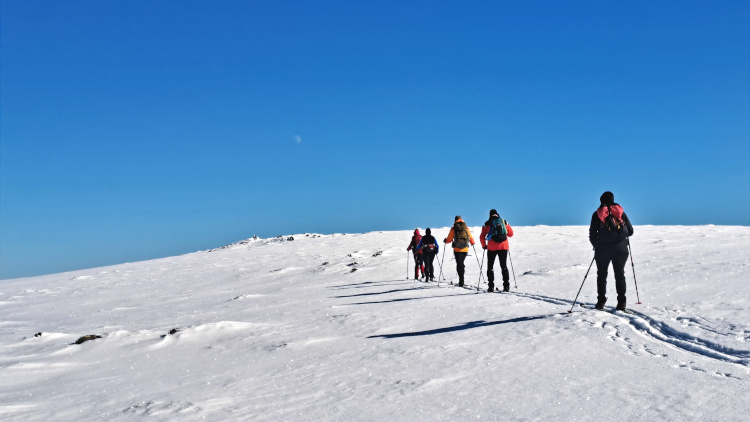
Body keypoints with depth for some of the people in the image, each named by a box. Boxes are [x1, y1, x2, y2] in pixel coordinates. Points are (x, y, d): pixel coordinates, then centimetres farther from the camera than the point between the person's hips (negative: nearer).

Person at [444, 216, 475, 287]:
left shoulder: (453, 229, -3)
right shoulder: (466, 228, 3)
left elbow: (449, 240, -1)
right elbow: (471, 238, 6)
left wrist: (445, 241, 21)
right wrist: (472, 243, 28)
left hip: (457, 250, -3)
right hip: (465, 250, 3)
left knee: (459, 265, -1)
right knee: (461, 264, 19)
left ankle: (461, 282, -11)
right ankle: (461, 280, 25)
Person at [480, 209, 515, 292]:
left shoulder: (487, 224, 3)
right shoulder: (504, 222, 8)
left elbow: (482, 237, 1)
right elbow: (511, 234, 15)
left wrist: (484, 245, 16)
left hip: (492, 248, -2)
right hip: (504, 247, 2)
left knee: (490, 267, 9)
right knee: (504, 267, 10)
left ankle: (491, 287, 1)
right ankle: (506, 286, 2)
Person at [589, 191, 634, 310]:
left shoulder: (597, 214, 2)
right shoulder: (620, 211, 6)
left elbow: (592, 234, 0)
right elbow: (630, 231, 9)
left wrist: (596, 246, 16)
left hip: (603, 249, -1)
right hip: (620, 248, 1)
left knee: (601, 275, 11)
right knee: (620, 274, 8)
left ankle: (601, 301, 9)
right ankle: (621, 302, 1)